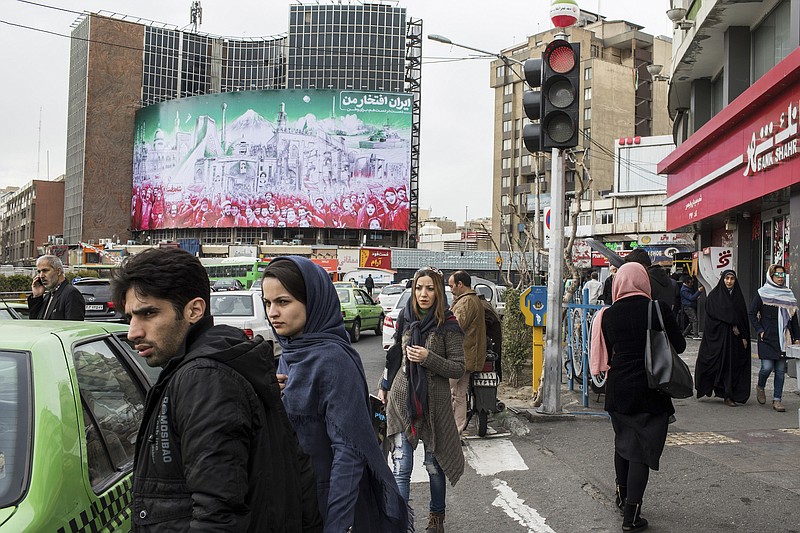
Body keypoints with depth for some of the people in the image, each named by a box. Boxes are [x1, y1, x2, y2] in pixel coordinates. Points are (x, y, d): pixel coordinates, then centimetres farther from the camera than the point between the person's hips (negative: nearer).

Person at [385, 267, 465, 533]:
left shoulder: (448, 325, -8)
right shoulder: (406, 318, 5)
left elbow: (458, 369, -9)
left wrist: (428, 358, -22)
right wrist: (386, 387, 26)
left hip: (434, 401, -2)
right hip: (403, 399, 3)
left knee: (434, 464, 13)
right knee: (401, 468, -4)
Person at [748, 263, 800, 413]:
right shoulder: (762, 293, 0)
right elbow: (752, 313, 1)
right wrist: (759, 330, -8)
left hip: (784, 338, 4)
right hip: (767, 338, -4)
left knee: (781, 370, 3)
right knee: (767, 367, -10)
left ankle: (777, 400, 10)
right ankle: (760, 387, 20)